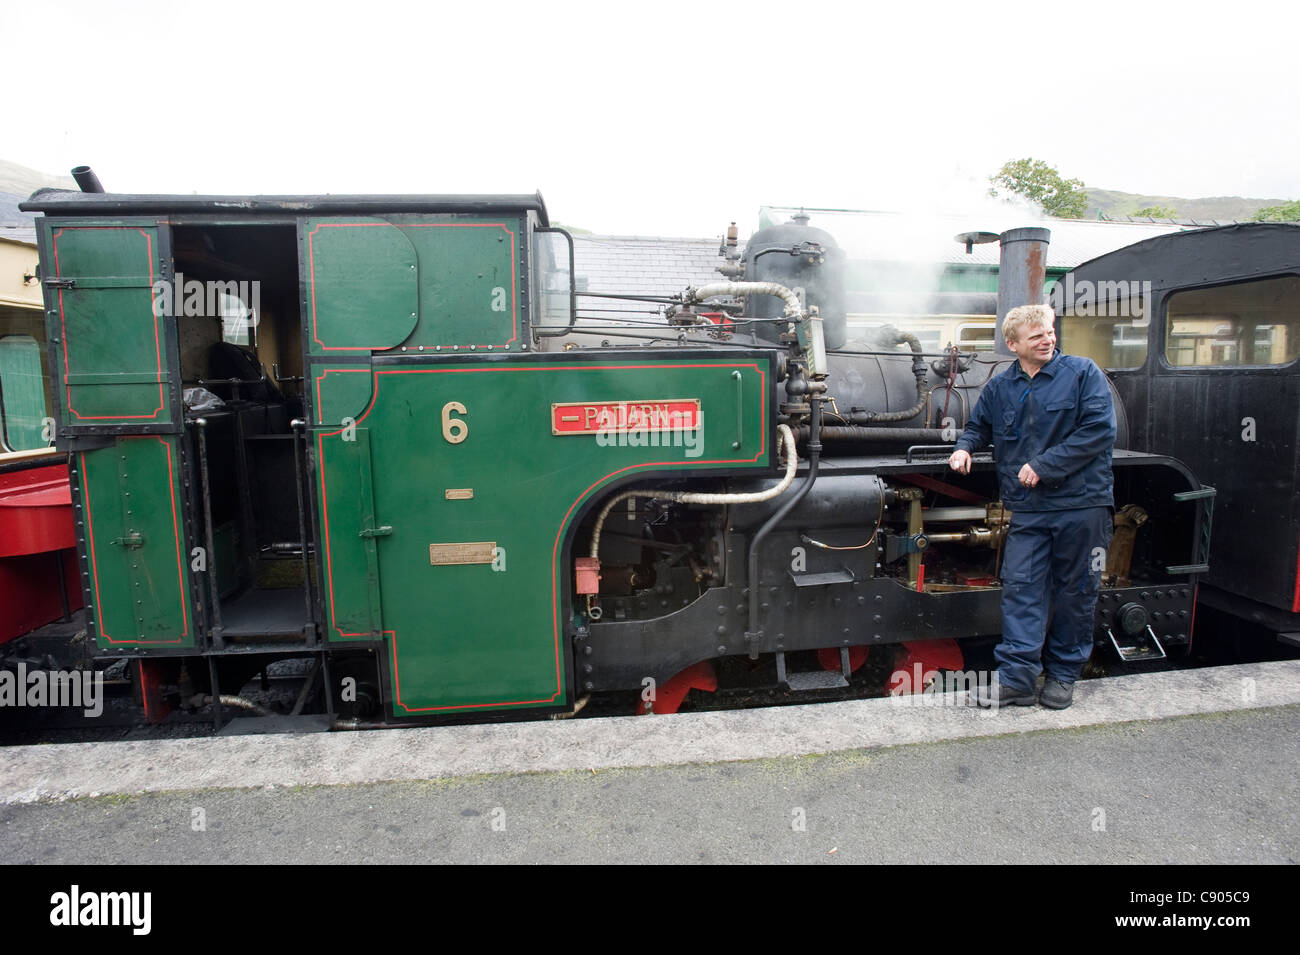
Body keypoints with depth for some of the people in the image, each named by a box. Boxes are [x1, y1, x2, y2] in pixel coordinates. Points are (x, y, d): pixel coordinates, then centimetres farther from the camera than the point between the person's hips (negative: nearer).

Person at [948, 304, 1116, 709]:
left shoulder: (1083, 373, -2)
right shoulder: (999, 387, 8)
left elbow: (1099, 431, -11)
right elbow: (979, 426, 25)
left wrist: (1043, 466, -14)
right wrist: (965, 447, 2)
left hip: (1082, 504, -2)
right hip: (1028, 509, 2)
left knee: (1075, 592, 8)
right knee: (1020, 588, -3)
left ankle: (1063, 676, 22)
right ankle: (1017, 677, 3)